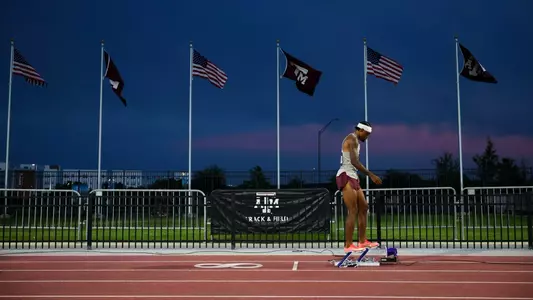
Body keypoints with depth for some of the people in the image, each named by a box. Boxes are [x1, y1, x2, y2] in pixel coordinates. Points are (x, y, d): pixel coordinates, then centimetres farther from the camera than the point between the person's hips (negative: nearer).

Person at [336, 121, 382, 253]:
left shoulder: (355, 141, 22)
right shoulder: (352, 139, -11)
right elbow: (354, 161, -23)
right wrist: (371, 175, -23)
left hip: (352, 177, 11)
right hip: (346, 177, -11)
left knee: (364, 207, 12)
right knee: (353, 211, -11)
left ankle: (362, 241, 17)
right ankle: (348, 245, -9)